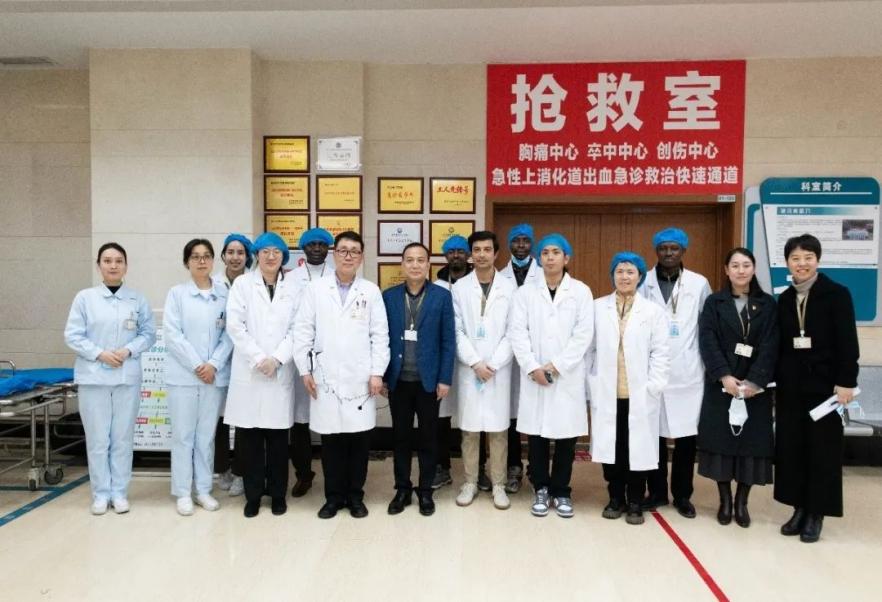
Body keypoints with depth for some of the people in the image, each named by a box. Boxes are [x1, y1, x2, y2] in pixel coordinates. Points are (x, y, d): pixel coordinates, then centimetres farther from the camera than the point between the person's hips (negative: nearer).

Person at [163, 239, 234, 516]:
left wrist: (213, 364, -10)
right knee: (183, 435, 3)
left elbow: (229, 333, 1)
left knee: (207, 434, 9)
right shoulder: (177, 293, 1)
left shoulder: (225, 293, 5)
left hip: (215, 374, 2)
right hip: (183, 374, -1)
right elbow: (172, 334, -6)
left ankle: (203, 489, 19)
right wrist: (196, 365, -12)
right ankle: (183, 493, 13)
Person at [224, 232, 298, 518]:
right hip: (249, 371, 0)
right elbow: (235, 326, -4)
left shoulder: (293, 287, 7)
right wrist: (258, 358, -11)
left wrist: (276, 358, -10)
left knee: (278, 436, 5)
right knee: (250, 437, 4)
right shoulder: (242, 283, 5)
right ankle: (253, 495, 16)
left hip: (280, 371, 1)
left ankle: (277, 494, 18)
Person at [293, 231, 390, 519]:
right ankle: (334, 496, 21)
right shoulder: (315, 288, 4)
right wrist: (305, 370, -1)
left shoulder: (371, 291, 4)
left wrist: (377, 372, -4)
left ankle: (355, 496, 21)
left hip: (360, 379, 0)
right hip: (325, 378, 0)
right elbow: (303, 331, 4)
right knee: (331, 439, 7)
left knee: (359, 439, 6)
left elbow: (380, 335, 2)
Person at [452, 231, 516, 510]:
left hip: (499, 369, 0)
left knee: (498, 429, 5)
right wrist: (475, 363, -10)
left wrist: (493, 364, -10)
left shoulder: (509, 288, 1)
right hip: (469, 369, 1)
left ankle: (498, 484, 17)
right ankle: (470, 482, 19)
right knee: (469, 429, 7)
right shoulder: (459, 288, 3)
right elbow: (457, 332, -1)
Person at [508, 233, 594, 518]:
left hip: (568, 376, -1)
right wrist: (533, 367, -11)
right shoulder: (525, 292, 6)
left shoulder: (581, 291, 3)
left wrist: (557, 365, -11)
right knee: (536, 436, 5)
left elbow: (584, 334, -4)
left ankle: (561, 491, 20)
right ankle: (541, 489, 20)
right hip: (534, 376, 1)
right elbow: (517, 333, 0)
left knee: (566, 436, 5)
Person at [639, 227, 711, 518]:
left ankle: (682, 495, 19)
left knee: (686, 434, 5)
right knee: (654, 432, 6)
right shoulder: (643, 283, 2)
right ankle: (657, 491, 21)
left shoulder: (699, 284, 4)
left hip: (687, 371, 0)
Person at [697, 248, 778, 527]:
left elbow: (770, 346, -4)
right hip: (721, 384, -1)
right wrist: (724, 376, -18)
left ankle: (742, 502, 16)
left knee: (751, 441, 3)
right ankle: (725, 500, 15)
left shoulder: (767, 304, 5)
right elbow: (708, 342, -6)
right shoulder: (714, 303, 4)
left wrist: (755, 381, -16)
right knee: (721, 440, 1)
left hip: (756, 386, 1)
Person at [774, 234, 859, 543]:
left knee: (823, 448, 4)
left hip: (824, 383, -4)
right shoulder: (784, 299, 9)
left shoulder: (837, 294, -4)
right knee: (790, 447, 7)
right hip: (791, 385, 4)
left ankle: (816, 513, 14)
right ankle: (800, 508, 19)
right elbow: (781, 344, 9)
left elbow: (847, 342, -9)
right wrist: (777, 381, 7)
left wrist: (846, 382, -15)